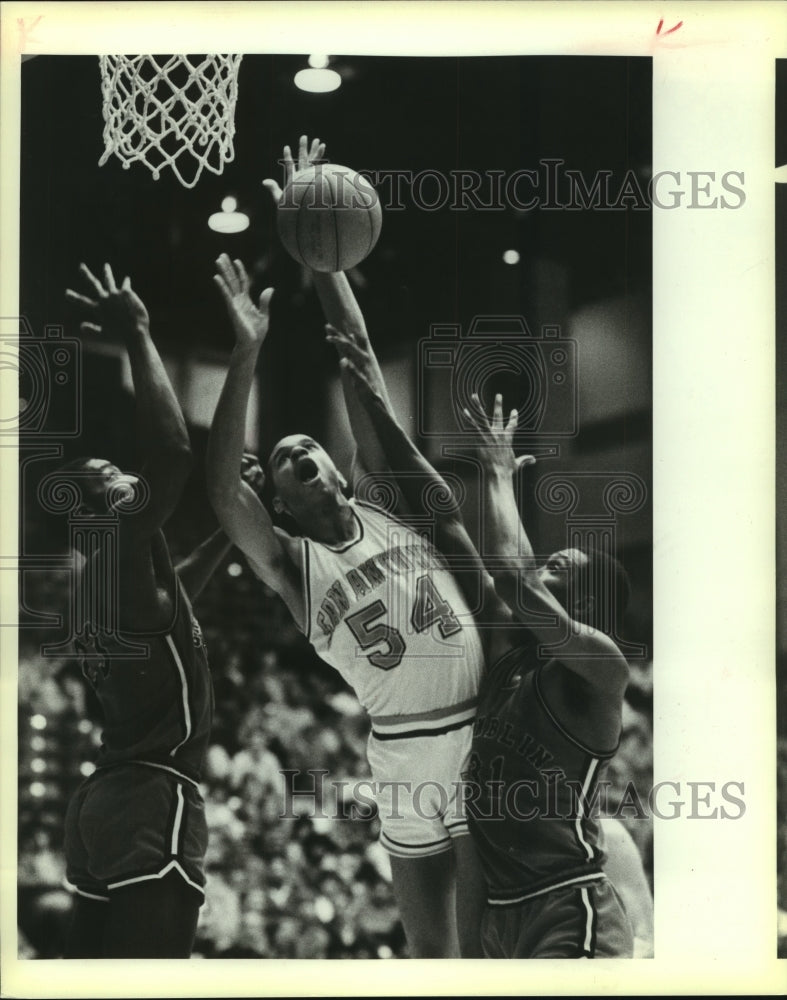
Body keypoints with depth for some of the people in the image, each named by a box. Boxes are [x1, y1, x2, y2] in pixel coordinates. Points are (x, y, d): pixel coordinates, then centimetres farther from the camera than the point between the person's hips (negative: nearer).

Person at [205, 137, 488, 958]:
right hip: (405, 753, -1)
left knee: (484, 942, 10)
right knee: (428, 947, 13)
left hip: (489, 734, 1)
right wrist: (247, 353, -22)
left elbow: (361, 369, 1)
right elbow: (222, 495, -17)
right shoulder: (292, 567, 1)